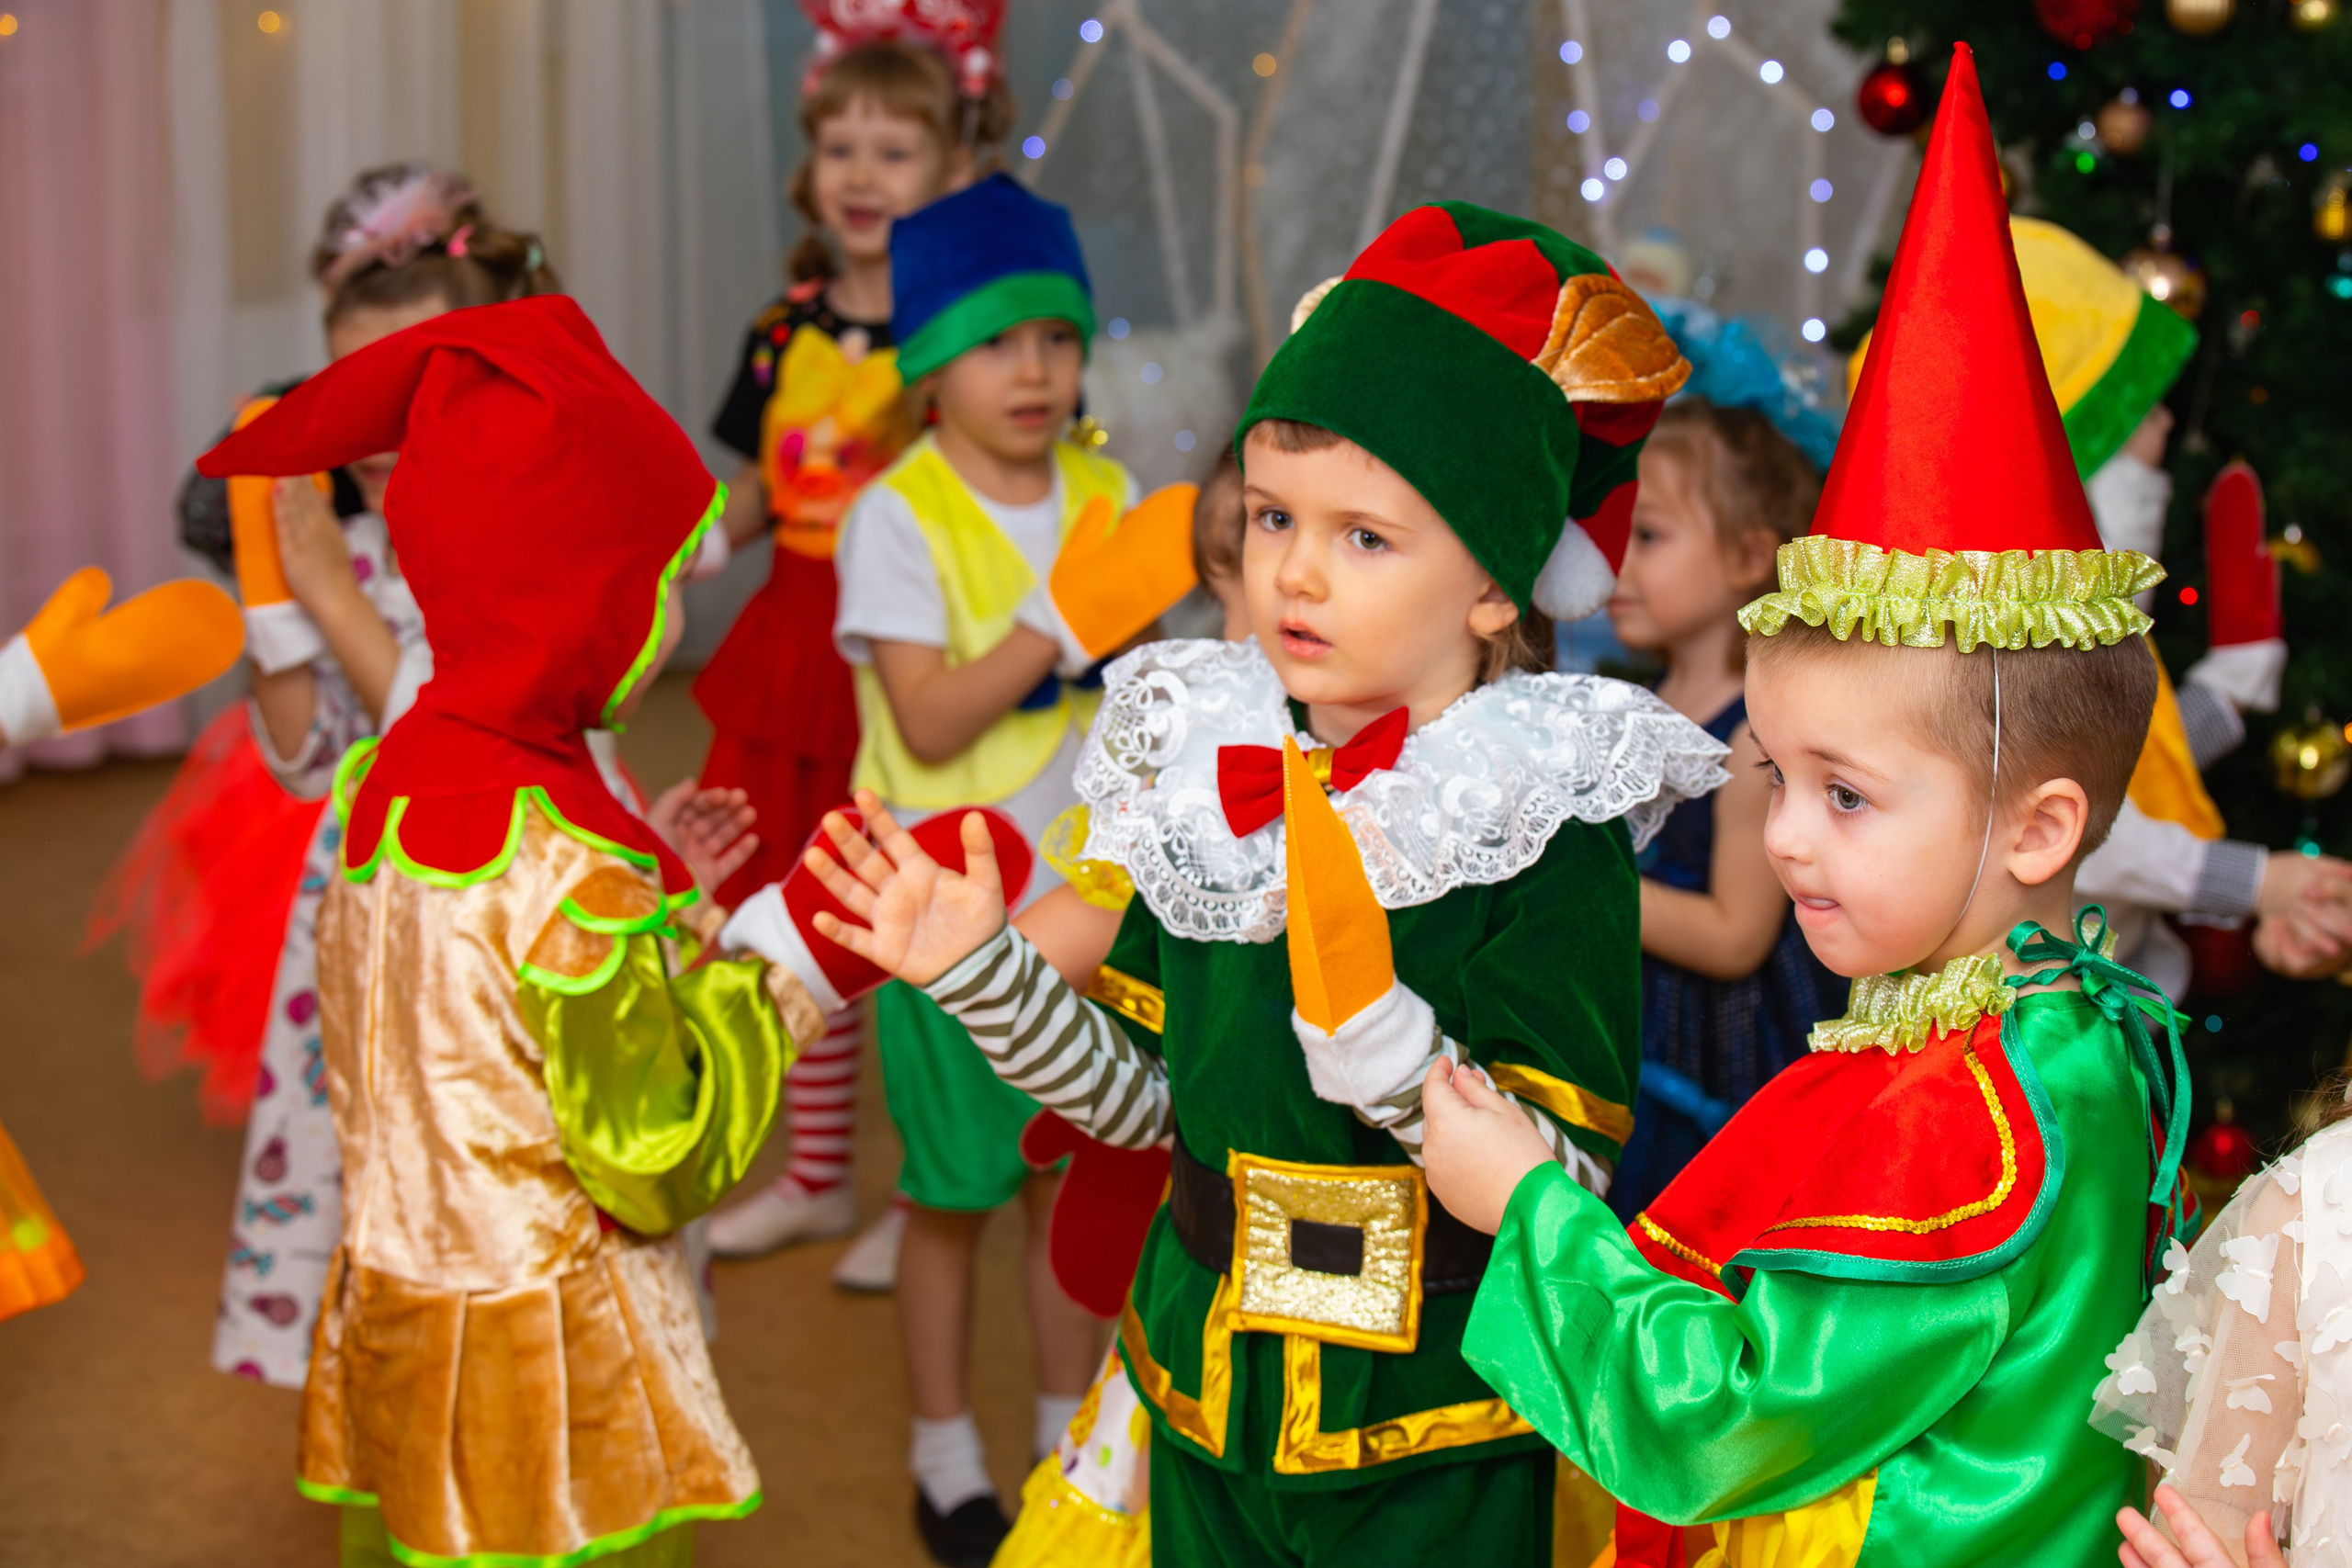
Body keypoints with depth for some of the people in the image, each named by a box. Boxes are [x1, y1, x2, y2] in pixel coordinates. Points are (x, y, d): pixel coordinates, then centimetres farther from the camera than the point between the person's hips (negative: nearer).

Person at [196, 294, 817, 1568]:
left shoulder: (377, 785, -2)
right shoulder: (572, 877, -26)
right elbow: (659, 1164, -19)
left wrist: (655, 904, 10)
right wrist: (764, 995, -7)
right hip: (548, 1354, -7)